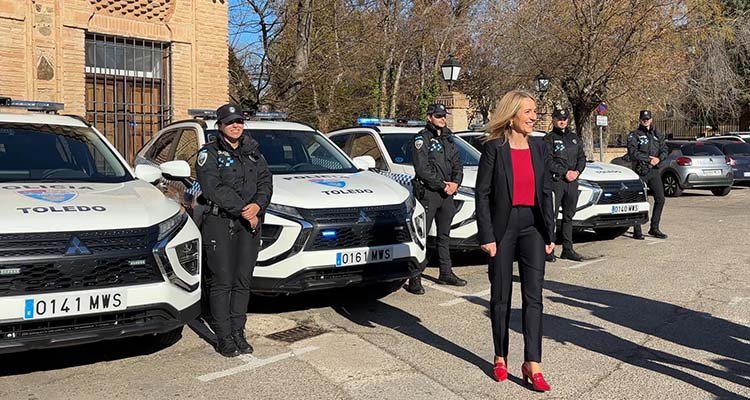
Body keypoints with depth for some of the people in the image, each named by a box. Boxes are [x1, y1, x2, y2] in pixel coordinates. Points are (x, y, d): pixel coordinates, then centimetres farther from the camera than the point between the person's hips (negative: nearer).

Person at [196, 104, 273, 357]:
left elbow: (266, 182, 8)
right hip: (219, 223, -5)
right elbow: (213, 188, -13)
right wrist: (243, 210, -16)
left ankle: (238, 333, 17)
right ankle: (223, 337, 4)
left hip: (249, 224, 5)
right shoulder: (209, 154, 0)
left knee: (243, 281, 8)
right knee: (222, 282, -3)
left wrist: (257, 205, -13)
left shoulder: (253, 153, 16)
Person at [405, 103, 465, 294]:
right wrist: (443, 185, -14)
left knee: (444, 235, 16)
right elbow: (422, 169, -15)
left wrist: (455, 183, -3)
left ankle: (446, 273, 26)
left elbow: (457, 164, 15)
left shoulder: (448, 139, 17)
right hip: (427, 193, -7)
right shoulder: (422, 138, -5)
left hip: (447, 193, 8)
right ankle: (414, 279, -6)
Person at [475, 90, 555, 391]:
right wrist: (487, 236, -12)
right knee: (501, 296, 8)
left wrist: (550, 234, 5)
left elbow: (546, 194, 9)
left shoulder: (540, 149, 6)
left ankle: (532, 365, 0)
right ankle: (500, 358, 23)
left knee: (533, 296, -3)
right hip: (502, 226, -3)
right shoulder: (494, 149, -6)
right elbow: (483, 194, -7)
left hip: (532, 226, 3)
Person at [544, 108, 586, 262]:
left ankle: (568, 249, 17)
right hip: (555, 181, -6)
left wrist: (577, 171, -3)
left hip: (572, 181, 6)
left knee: (569, 216, 11)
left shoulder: (574, 137, 18)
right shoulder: (549, 139, -1)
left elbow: (582, 157, 15)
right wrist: (565, 172, -14)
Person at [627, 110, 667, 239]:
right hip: (640, 172, -5)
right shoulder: (634, 135, 0)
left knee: (660, 199, 3)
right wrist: (649, 159, -14)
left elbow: (664, 150, 11)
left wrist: (659, 158, -10)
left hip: (655, 171, 5)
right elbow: (632, 153, -11)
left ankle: (654, 228, 15)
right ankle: (637, 231, 4)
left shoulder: (657, 135, 17)